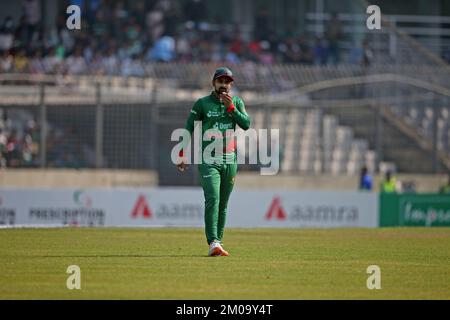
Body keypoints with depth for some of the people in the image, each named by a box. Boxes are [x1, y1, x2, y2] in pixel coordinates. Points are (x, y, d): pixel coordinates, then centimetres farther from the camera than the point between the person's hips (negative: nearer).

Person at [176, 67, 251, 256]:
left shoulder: (237, 103, 11)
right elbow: (188, 129, 4)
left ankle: (218, 242, 14)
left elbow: (246, 124, -3)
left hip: (230, 161, 4)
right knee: (212, 200, -16)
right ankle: (213, 244, -23)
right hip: (209, 161, -4)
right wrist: (182, 155, -2)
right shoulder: (202, 104, 2)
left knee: (223, 204, 7)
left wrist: (230, 107, -12)